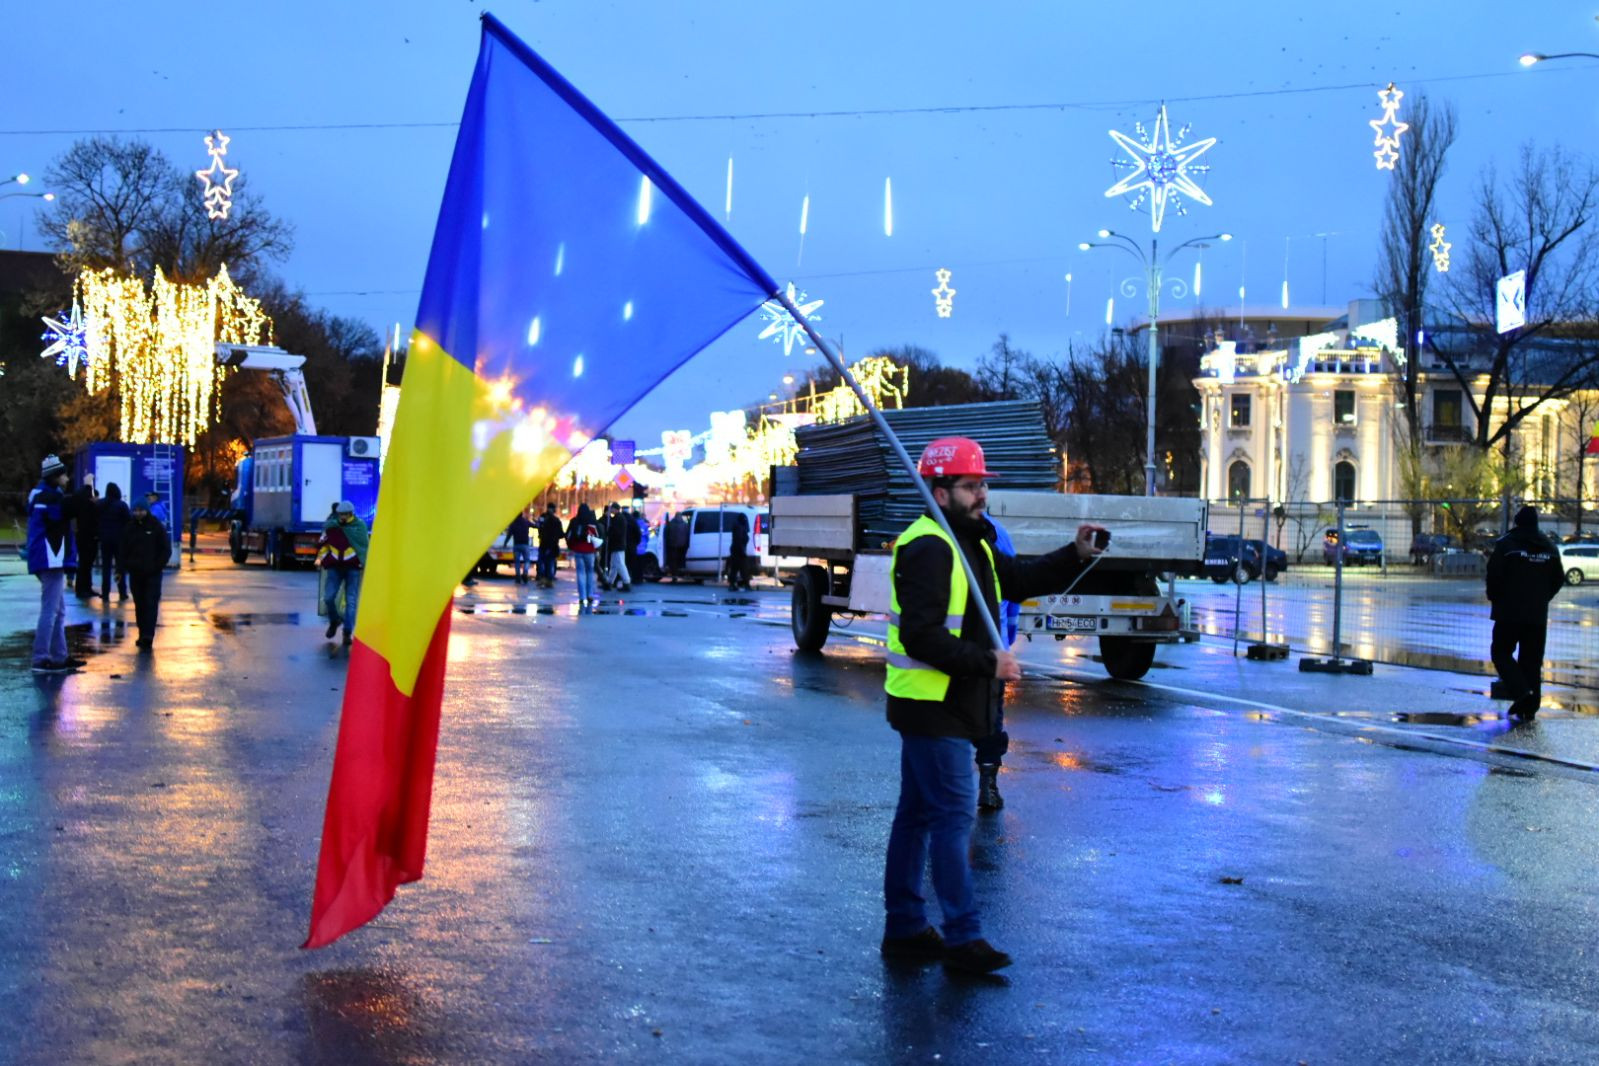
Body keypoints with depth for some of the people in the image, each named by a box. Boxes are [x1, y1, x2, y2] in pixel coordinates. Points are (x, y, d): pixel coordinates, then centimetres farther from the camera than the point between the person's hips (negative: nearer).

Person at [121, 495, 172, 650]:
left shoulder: (157, 526, -4)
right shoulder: (129, 527, 6)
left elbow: (166, 549, -2)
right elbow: (123, 549, 11)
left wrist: (158, 566, -10)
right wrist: (127, 565, -1)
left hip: (153, 573, -4)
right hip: (135, 573, 4)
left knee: (151, 604, -10)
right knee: (139, 605, 8)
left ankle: (148, 637, -18)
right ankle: (143, 636, 15)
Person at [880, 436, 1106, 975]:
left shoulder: (969, 544, 16)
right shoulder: (929, 549, -17)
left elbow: (1021, 580, 19)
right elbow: (920, 636, -24)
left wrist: (1075, 556, 4)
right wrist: (988, 662, -22)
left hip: (942, 707, 10)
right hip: (932, 707, -10)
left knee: (918, 813, 13)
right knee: (954, 813, -7)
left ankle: (904, 928, 21)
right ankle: (962, 937, -2)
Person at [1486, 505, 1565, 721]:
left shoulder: (1506, 544, -9)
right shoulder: (1550, 548, 7)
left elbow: (1494, 575, -12)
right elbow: (1558, 579, 12)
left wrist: (1495, 598, 5)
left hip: (1509, 612, -4)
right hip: (1538, 614, 4)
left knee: (1501, 652, 6)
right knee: (1532, 661, 9)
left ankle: (1522, 692, -15)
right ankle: (1528, 709, 9)